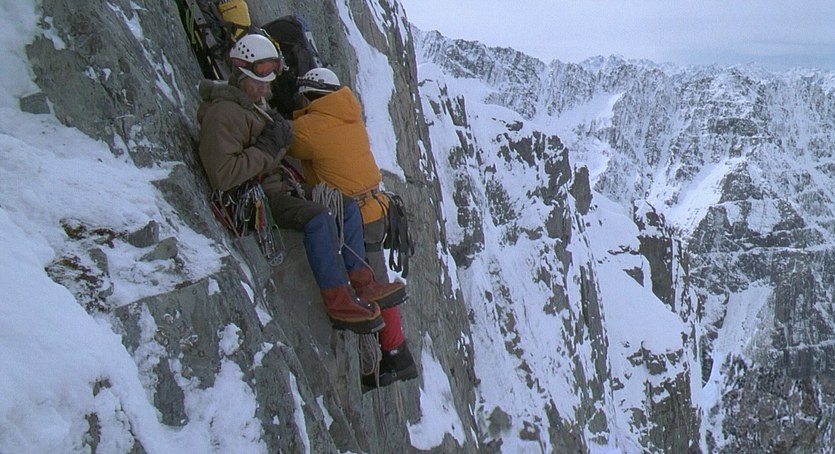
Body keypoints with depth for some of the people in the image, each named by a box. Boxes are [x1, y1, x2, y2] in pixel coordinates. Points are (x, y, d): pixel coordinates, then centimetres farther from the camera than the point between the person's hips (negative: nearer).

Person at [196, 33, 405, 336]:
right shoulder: (222, 113, -17)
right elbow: (221, 176, -26)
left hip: (275, 185, 11)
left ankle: (361, 283, 5)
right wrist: (265, 149, -23)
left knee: (346, 206, 5)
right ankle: (337, 300, -24)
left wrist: (280, 137, 5)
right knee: (317, 217, -32)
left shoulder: (255, 104, 16)